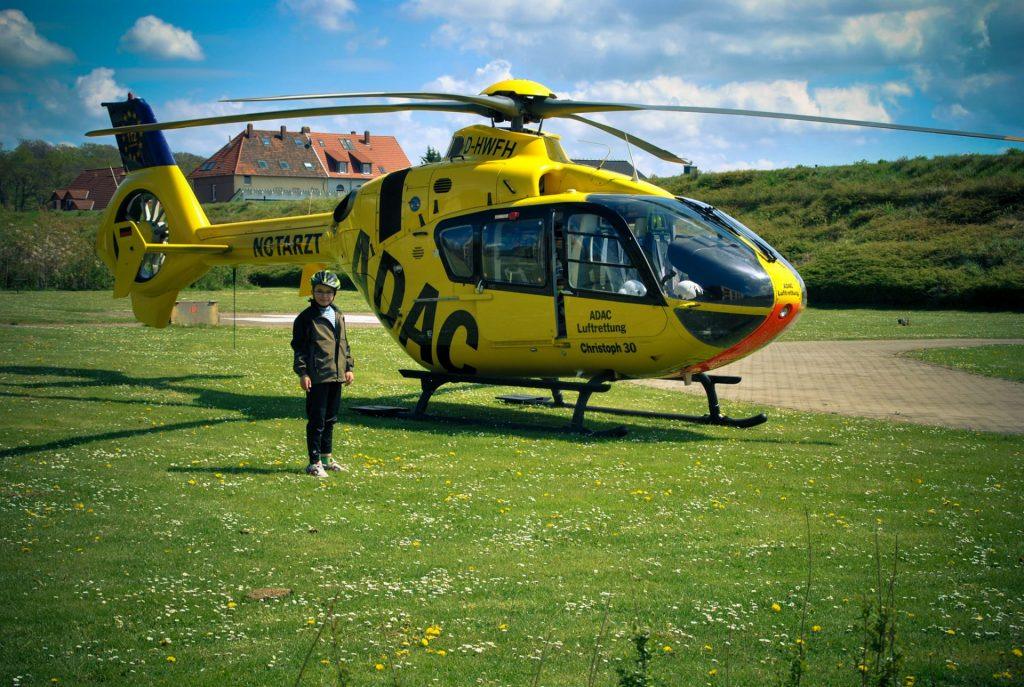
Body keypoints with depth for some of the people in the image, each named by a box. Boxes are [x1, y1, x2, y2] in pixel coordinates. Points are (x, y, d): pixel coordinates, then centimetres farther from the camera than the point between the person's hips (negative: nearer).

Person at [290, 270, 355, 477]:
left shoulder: (338, 316, 15)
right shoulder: (306, 318, -5)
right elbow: (298, 346, -7)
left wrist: (349, 367, 16)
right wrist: (302, 373, -13)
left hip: (336, 375, 7)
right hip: (317, 377, -7)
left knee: (330, 419, 16)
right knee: (317, 420, -4)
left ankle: (326, 456, 27)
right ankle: (314, 462, 1)